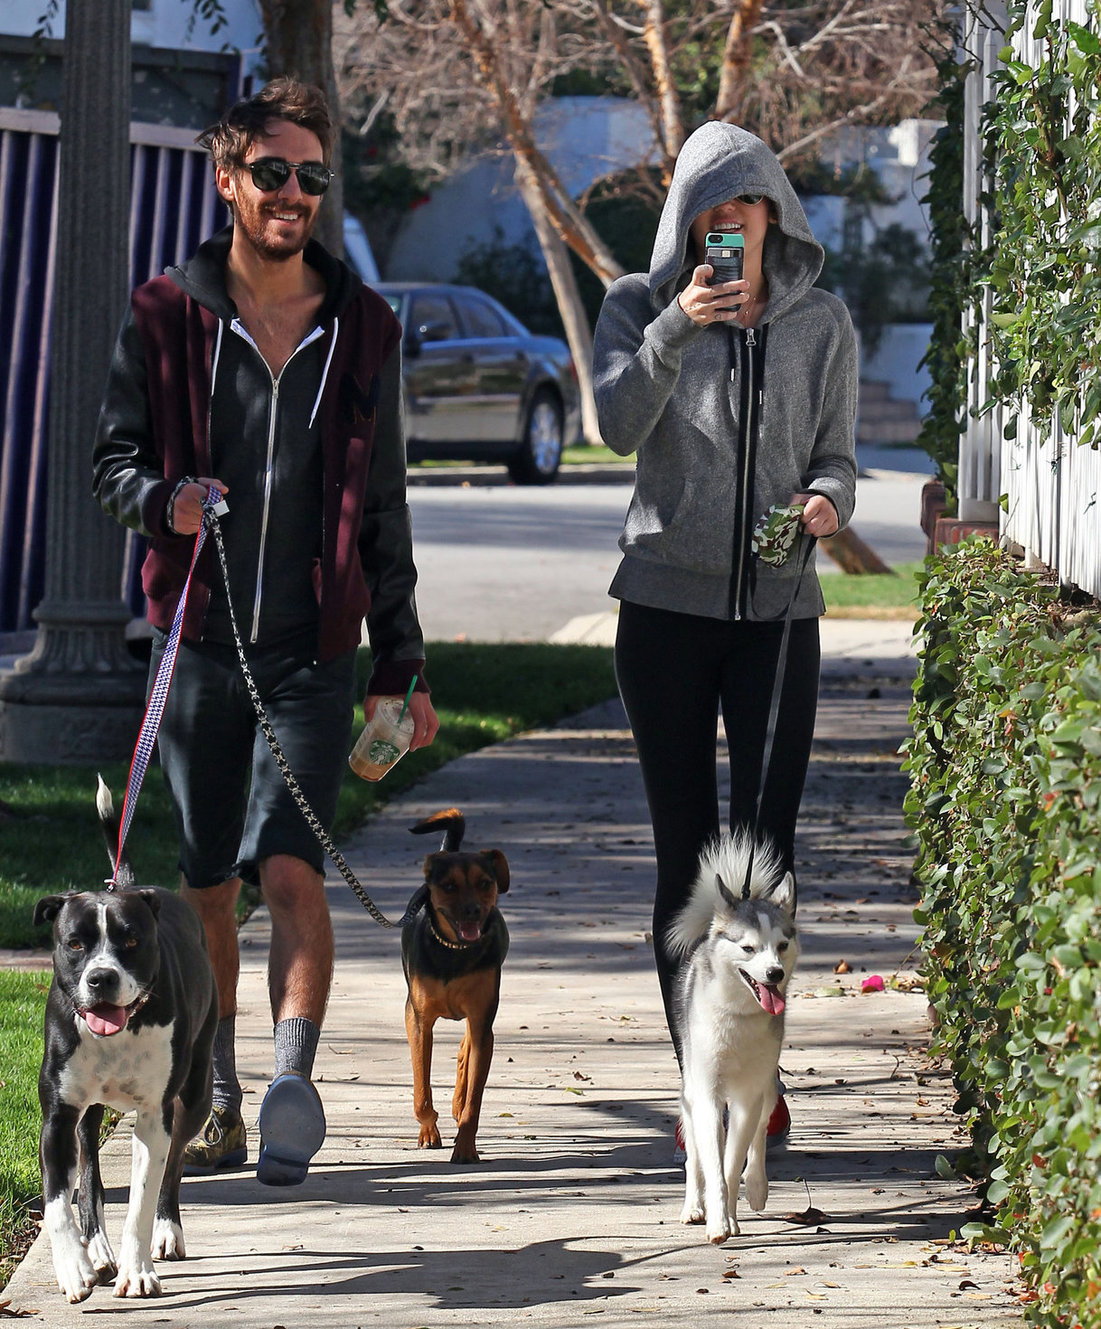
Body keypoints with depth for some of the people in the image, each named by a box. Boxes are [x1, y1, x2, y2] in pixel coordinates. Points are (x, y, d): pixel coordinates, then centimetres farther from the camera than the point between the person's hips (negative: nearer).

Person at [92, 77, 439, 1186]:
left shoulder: (361, 329, 7)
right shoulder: (165, 318, 3)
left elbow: (382, 510, 11)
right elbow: (112, 462, 7)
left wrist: (399, 665, 10)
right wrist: (164, 500, -17)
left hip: (314, 652, -1)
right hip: (199, 642, 1)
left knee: (289, 865, -16)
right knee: (207, 885, 8)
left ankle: (294, 1084, -19)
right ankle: (216, 1102, 19)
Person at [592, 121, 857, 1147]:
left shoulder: (822, 324, 7)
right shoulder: (640, 307, 2)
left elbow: (836, 457, 10)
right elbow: (619, 425, -15)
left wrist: (827, 501, -13)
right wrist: (678, 328, -29)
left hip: (777, 608, 1)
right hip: (667, 602, -1)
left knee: (767, 845, -7)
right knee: (684, 850, 1)